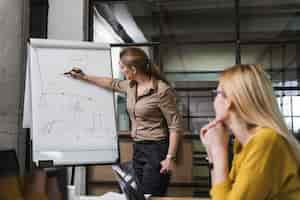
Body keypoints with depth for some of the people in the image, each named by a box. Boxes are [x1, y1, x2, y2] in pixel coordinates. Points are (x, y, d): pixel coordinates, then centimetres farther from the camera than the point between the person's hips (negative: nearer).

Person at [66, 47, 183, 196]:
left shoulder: (162, 90, -18)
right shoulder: (131, 86, 6)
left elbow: (176, 126, -15)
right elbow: (113, 83, 27)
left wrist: (170, 157, -17)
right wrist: (83, 77, 31)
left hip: (157, 150, -8)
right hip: (138, 149, 8)